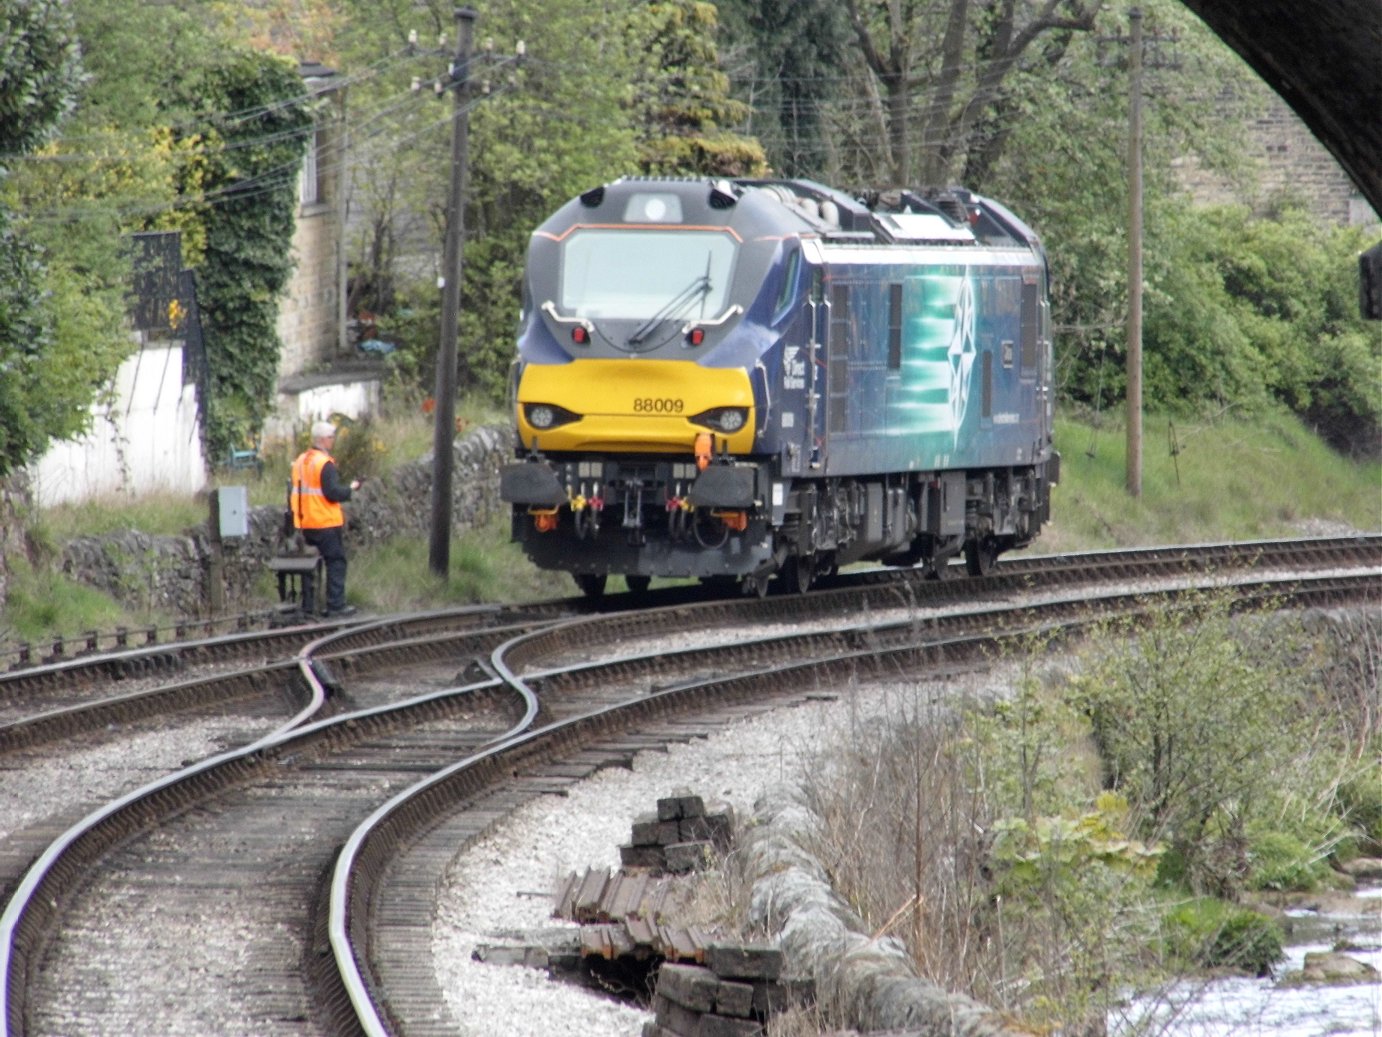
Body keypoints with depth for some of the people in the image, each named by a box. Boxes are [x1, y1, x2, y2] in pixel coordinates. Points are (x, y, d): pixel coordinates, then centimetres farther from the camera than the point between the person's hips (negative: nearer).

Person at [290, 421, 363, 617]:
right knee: (336, 562, -1)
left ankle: (307, 603, 13)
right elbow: (333, 492, -19)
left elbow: (294, 492, 16)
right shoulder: (324, 463, -15)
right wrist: (350, 489, -4)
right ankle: (335, 605, -4)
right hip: (326, 522, -8)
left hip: (305, 524, 8)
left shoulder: (300, 461, 10)